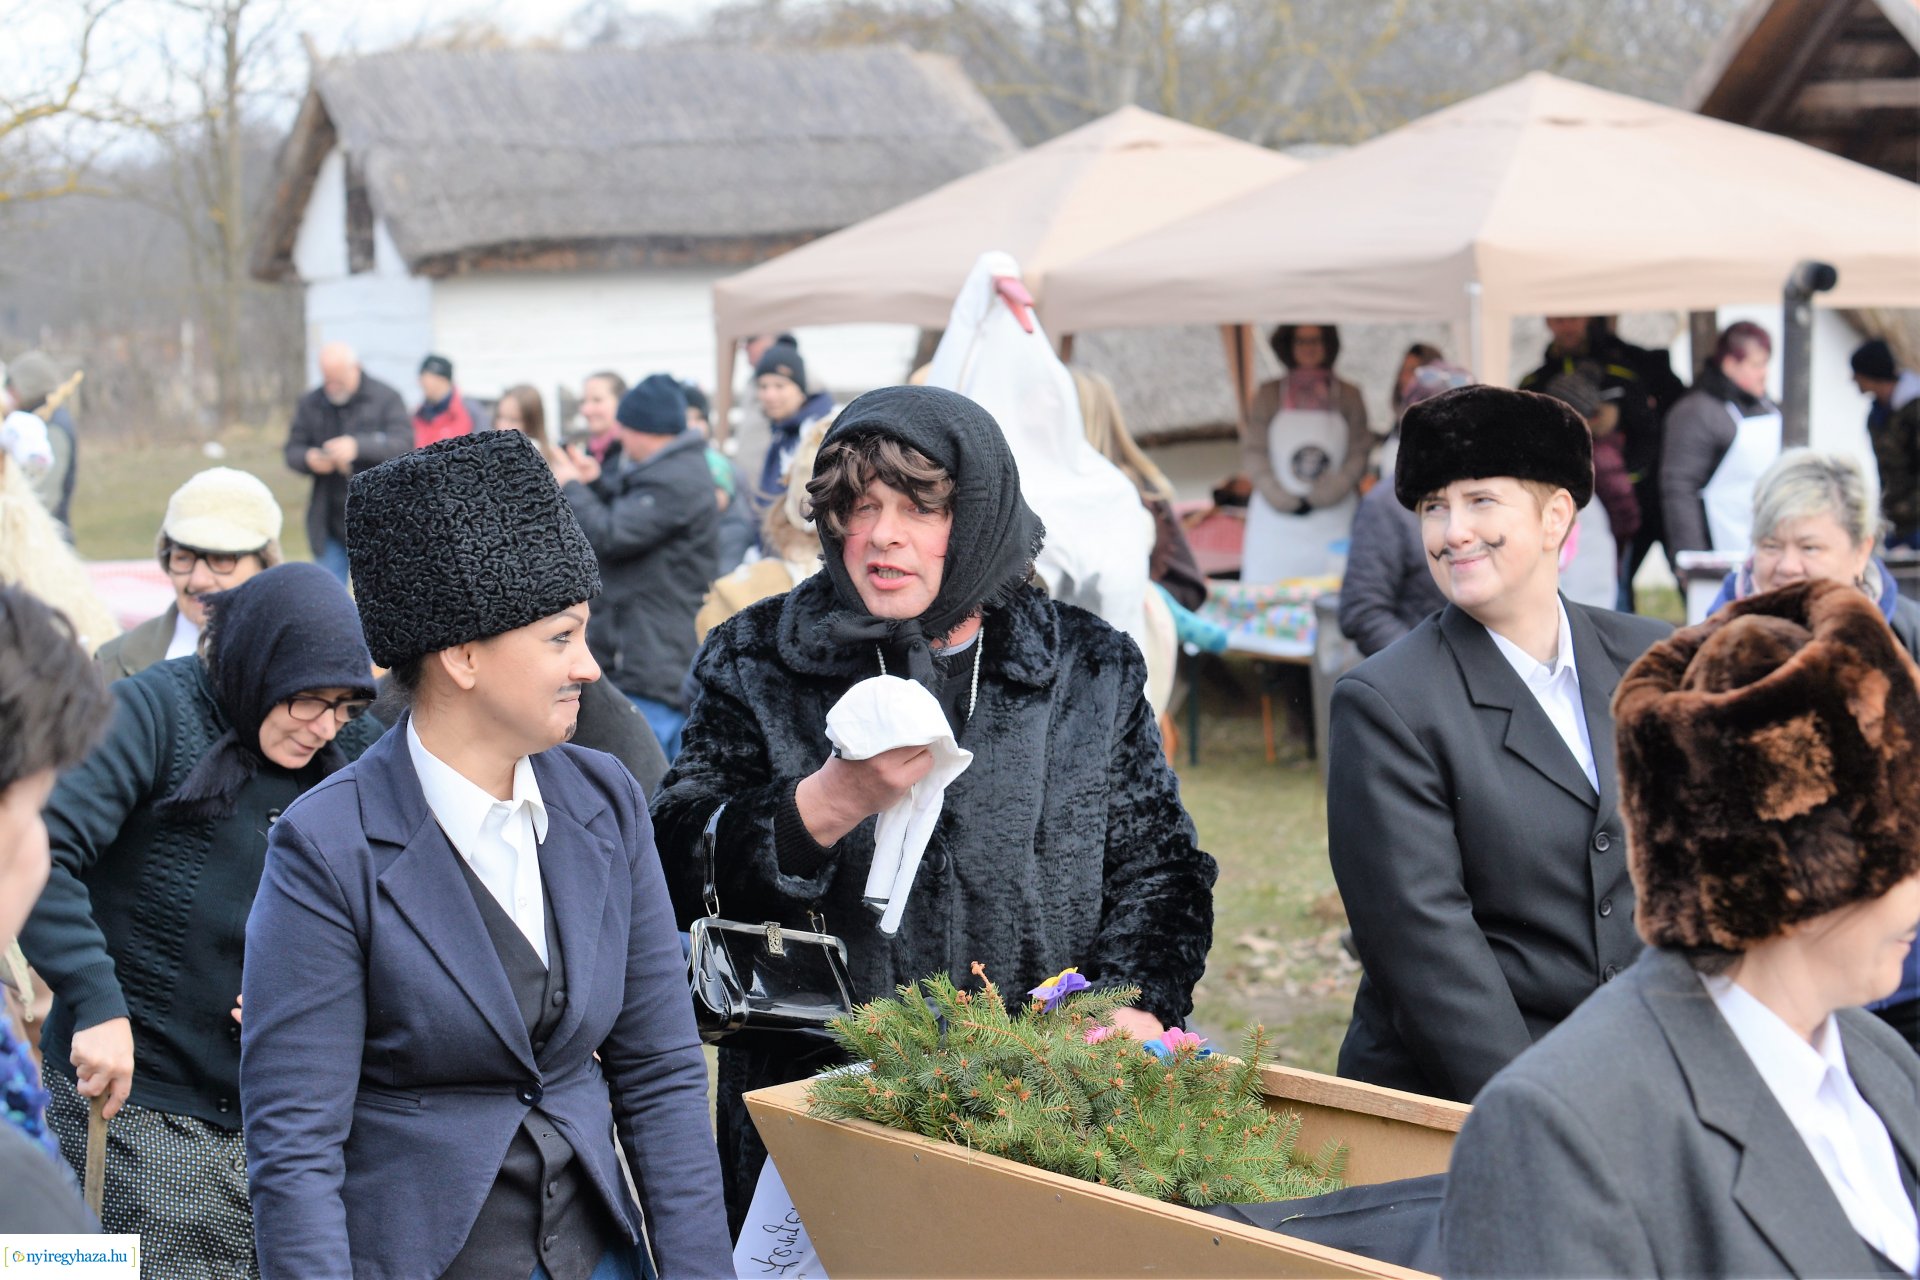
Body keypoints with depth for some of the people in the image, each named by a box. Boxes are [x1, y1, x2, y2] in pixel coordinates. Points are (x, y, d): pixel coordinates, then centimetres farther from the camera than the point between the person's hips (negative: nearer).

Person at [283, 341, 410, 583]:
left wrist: (358, 447, -27)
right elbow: (292, 451, 10)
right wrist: (309, 459, -15)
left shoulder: (386, 398, -2)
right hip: (329, 523, 3)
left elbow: (403, 442, -13)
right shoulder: (309, 404, 10)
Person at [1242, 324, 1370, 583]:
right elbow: (1253, 451, 4)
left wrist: (1324, 495, -9)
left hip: (1334, 521, 0)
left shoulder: (1348, 396, 8)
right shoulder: (1269, 395, 9)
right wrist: (1282, 499, -9)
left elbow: (1360, 452, 4)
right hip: (1276, 520, 0)